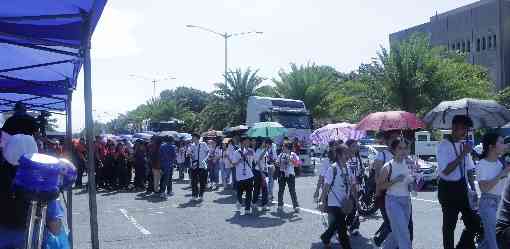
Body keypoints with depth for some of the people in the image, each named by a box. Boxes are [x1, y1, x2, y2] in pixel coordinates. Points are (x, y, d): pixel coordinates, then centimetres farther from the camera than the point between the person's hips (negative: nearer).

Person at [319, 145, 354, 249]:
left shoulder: (347, 168, 3)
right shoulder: (333, 168, -16)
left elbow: (350, 185, 9)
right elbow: (326, 186, -14)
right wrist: (323, 202, -12)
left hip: (344, 204, 7)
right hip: (334, 204, -7)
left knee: (335, 225, 22)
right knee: (342, 229, -4)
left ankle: (325, 238, 44)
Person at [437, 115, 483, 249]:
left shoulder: (464, 145, 5)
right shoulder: (444, 146, -14)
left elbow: (469, 169, 14)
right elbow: (445, 171, -23)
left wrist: (473, 188, 10)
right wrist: (463, 154, -23)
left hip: (462, 187, 6)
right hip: (448, 188, -6)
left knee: (474, 222, 10)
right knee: (449, 224, 7)